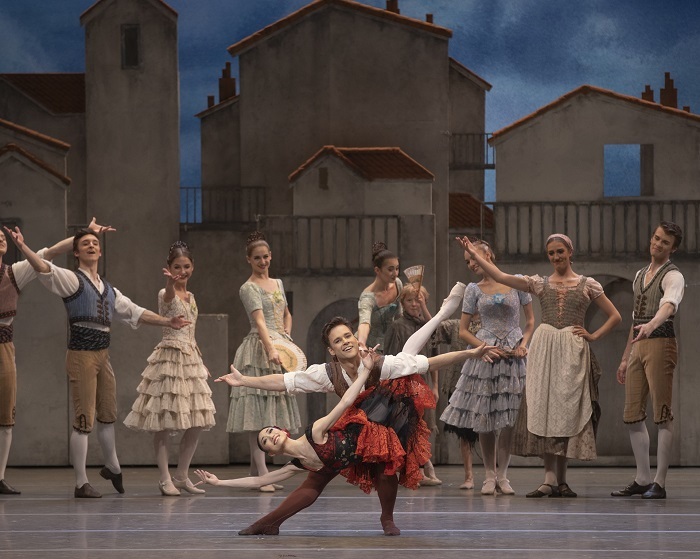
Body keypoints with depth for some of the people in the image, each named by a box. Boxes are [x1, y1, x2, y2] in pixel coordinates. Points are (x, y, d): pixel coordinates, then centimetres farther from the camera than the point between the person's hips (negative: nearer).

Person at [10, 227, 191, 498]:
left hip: (102, 354, 7)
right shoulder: (72, 280, -4)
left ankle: (112, 467, 41)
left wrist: (168, 322, 28)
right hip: (81, 354, -7)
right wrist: (23, 248, -38)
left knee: (108, 415, 21)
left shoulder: (107, 289, 17)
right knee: (84, 419, -7)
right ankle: (81, 484, -1)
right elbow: (45, 269, -22)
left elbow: (134, 311, 26)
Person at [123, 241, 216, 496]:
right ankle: (165, 479, -2)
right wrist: (170, 281, -58)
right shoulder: (166, 294, -8)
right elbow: (169, 294, -35)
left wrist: (201, 364, 21)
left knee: (197, 423, 6)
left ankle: (182, 476, 16)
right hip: (169, 358, -8)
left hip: (191, 360, 8)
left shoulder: (190, 297, 15)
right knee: (165, 422, -7)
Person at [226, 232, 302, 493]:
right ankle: (262, 474, -15)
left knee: (271, 410, 7)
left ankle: (255, 470, 12)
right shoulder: (249, 288, -6)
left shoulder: (277, 283, 17)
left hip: (279, 348, 8)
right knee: (257, 411, -10)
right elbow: (259, 321, -19)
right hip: (259, 350, -8)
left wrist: (287, 338, 11)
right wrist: (271, 349, -32)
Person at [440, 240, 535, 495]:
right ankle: (489, 475, 8)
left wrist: (523, 344, -7)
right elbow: (463, 330, 7)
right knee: (484, 418, -1)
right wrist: (486, 348, -8)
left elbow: (531, 321, 10)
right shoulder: (474, 290, 7)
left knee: (508, 419, -3)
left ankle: (502, 475, 6)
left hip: (513, 357, -1)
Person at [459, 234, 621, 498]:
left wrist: (593, 336, 1)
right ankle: (552, 478, -10)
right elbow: (500, 277, 3)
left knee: (567, 411, -2)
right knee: (545, 409, -8)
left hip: (573, 352, -1)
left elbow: (614, 316, 13)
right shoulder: (539, 283, 11)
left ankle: (558, 479, 2)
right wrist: (474, 254, -2)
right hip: (544, 350, 1)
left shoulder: (587, 285, 8)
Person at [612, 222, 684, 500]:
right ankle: (642, 480, 14)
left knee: (662, 414, -7)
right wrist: (625, 358, 23)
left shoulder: (673, 276, -5)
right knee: (633, 415, 8)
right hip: (638, 346, 8)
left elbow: (669, 305, -27)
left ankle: (659, 483, -7)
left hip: (660, 342, -8)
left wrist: (651, 325, -47)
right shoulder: (641, 275, 20)